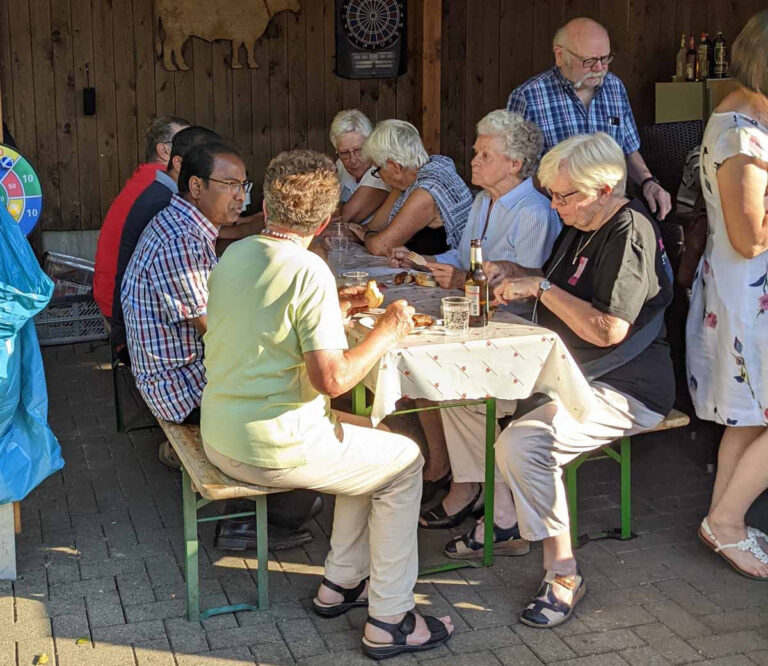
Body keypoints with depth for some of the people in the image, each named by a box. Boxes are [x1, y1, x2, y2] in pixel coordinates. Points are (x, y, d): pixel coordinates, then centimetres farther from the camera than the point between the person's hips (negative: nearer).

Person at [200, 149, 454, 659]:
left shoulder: (234, 254, 6)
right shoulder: (310, 271, -19)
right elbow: (332, 378, -23)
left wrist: (336, 309, 19)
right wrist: (386, 333, -9)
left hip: (219, 438, 9)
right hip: (272, 448, -8)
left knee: (368, 440, 26)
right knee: (405, 461, 9)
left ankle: (341, 583, 30)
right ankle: (390, 620, 12)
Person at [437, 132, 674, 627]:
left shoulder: (629, 235, -21)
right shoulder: (581, 225, 10)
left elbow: (609, 330, -29)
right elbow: (559, 291, 22)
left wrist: (541, 288, -23)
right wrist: (514, 277, 2)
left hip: (624, 392, -11)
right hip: (563, 373, 11)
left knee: (523, 443, -32)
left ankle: (564, 575, -15)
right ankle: (506, 526, 15)